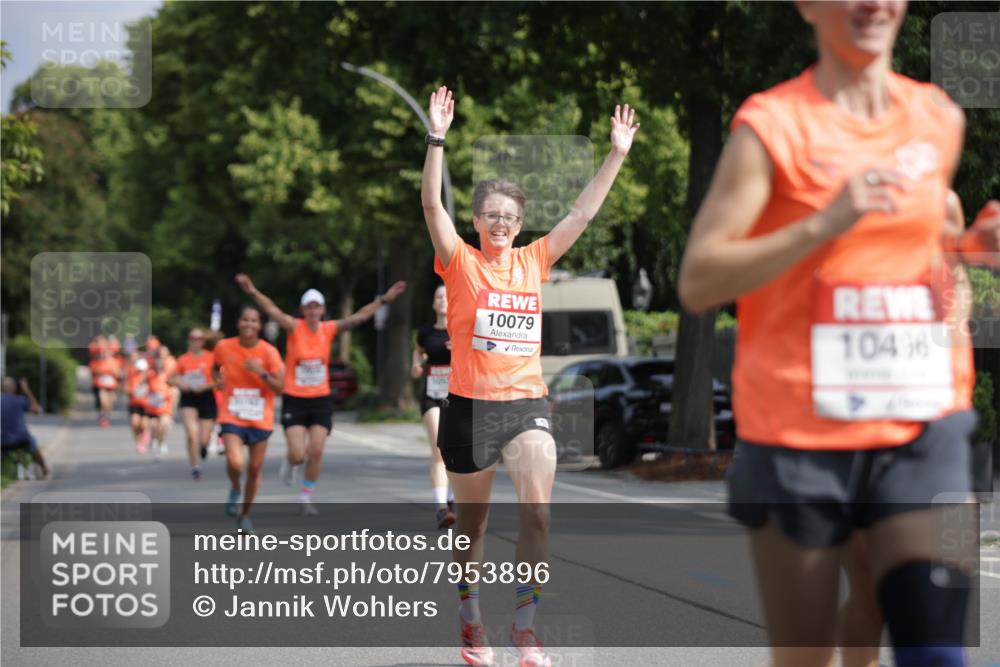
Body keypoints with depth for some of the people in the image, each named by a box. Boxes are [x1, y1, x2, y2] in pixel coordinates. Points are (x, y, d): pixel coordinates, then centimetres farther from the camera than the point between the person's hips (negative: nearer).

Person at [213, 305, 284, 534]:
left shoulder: (269, 352, -10)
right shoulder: (224, 347, -6)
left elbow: (279, 388, -10)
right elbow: (215, 367, 17)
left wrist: (262, 373, -25)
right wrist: (217, 378, -4)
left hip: (260, 420, 1)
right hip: (232, 417, -1)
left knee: (255, 469, 8)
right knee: (235, 463, -22)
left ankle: (245, 514, 29)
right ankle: (235, 489, 14)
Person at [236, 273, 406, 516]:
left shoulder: (329, 329, -2)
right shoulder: (294, 327, -10)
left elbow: (358, 317, -4)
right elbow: (272, 310, -24)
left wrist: (383, 300, -12)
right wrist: (253, 292, -40)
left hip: (321, 400, 2)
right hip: (294, 400, -2)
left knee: (316, 452, -3)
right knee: (298, 454, -7)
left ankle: (306, 496, 15)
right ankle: (290, 463, 30)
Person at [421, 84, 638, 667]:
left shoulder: (534, 261, 7)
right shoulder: (461, 263, -2)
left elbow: (584, 212, 8)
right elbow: (432, 204, -15)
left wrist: (618, 154, 4)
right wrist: (438, 138, -26)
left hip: (528, 404, 2)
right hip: (471, 406, -2)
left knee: (538, 513, -12)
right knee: (473, 521, 10)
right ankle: (472, 619, 26)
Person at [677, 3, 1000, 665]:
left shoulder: (940, 119, 9)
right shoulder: (773, 126, -7)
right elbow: (697, 282, -12)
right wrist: (823, 223, -23)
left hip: (923, 429, 4)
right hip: (799, 435, -3)